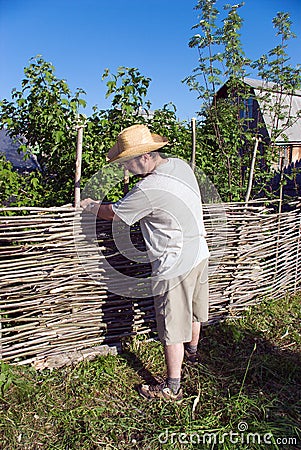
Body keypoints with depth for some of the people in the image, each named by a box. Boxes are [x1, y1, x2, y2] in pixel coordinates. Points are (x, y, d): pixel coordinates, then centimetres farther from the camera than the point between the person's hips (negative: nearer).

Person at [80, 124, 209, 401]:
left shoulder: (148, 189, -25)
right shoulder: (181, 165, 0)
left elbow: (112, 213, -9)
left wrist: (90, 205, 9)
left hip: (175, 266, -9)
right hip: (200, 253, 9)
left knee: (172, 326, 6)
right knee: (192, 310, 28)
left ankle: (172, 388, 22)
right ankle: (192, 351, 52)